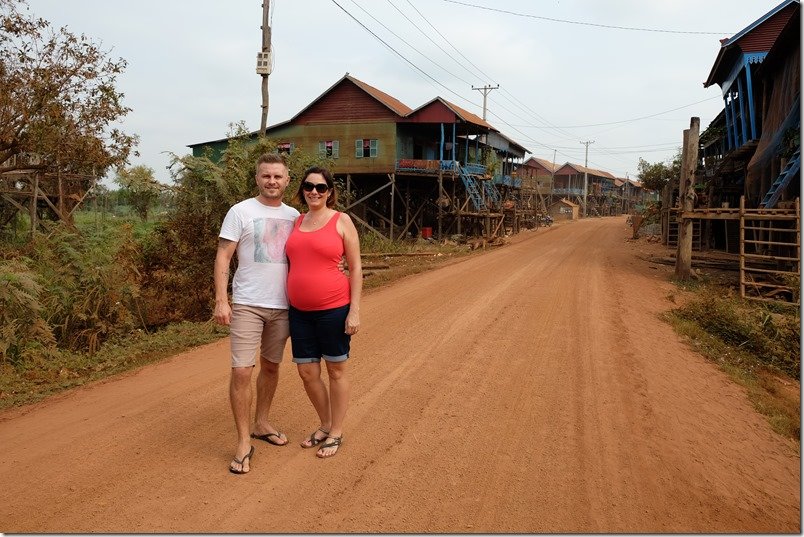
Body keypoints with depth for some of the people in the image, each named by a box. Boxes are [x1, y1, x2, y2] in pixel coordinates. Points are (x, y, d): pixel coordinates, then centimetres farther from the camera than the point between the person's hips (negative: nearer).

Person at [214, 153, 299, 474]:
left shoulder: (294, 216, 8)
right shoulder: (240, 212, -5)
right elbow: (223, 257, -7)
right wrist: (221, 300, -15)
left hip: (283, 305, 5)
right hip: (247, 304, -4)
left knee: (271, 366, 16)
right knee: (242, 371, -8)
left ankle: (261, 424, 34)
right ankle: (243, 443, 5)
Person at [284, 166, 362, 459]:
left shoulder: (342, 221, -4)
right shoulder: (296, 222, 9)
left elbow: (355, 268, -5)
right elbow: (294, 264, 14)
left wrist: (355, 310, -11)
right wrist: (287, 306, 11)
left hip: (334, 308, -5)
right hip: (300, 310, 5)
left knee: (336, 369, 9)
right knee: (307, 371, 11)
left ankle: (336, 432, 26)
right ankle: (324, 425, 33)